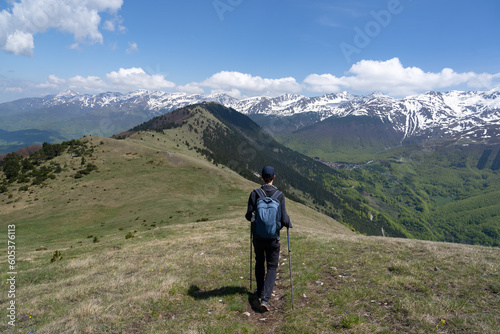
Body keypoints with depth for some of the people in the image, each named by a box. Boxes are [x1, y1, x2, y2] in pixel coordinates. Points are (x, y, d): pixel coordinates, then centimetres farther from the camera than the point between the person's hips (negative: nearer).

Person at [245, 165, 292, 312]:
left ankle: (260, 291, 38)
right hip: (273, 237, -1)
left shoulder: (254, 193, -11)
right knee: (272, 267, 10)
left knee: (259, 263, 24)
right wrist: (288, 224, 9)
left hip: (258, 236, 1)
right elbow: (283, 219, -13)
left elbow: (249, 216, -8)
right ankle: (265, 298, -2)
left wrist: (250, 216, 16)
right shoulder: (279, 195, -12)